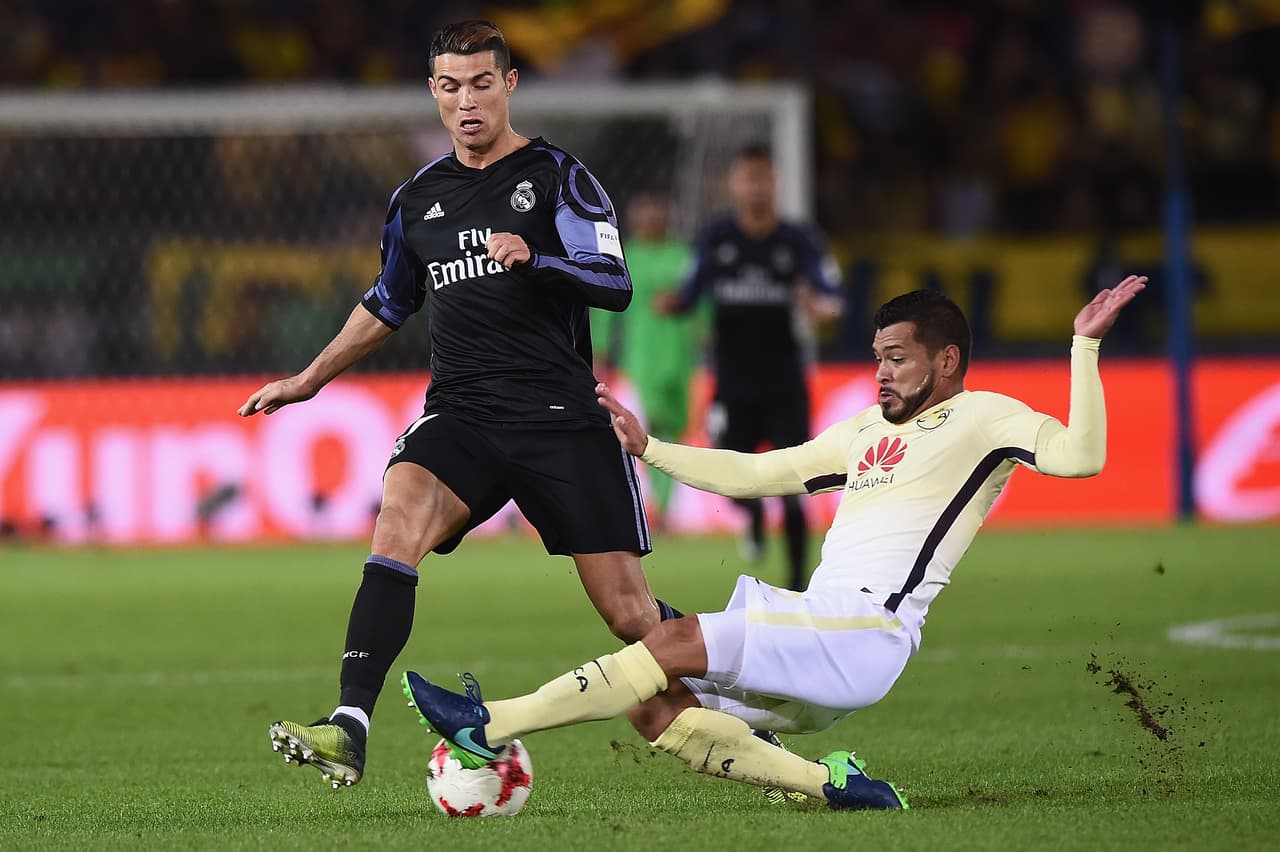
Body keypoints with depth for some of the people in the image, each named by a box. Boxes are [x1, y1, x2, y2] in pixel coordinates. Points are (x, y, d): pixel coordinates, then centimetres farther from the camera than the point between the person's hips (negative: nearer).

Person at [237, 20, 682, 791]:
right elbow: (387, 305, 30)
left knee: (628, 614, -3)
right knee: (400, 515, -29)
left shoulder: (554, 175, 0)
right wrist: (310, 380, 33)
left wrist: (532, 259, -28)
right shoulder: (419, 200, 14)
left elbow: (615, 284, -11)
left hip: (563, 421, -3)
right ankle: (349, 729, -38)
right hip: (462, 415, 3)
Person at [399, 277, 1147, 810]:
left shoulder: (984, 418, 4)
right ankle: (831, 784, -9)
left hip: (864, 638, -9)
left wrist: (1085, 346, -19)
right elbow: (750, 475, 32)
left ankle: (491, 724, -20)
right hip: (814, 634, 9)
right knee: (656, 709, -7)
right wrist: (647, 448, 28)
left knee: (677, 644, -21)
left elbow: (1080, 456, -13)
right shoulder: (869, 432, 27)